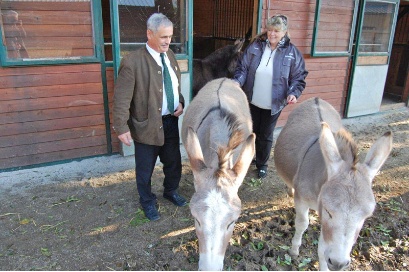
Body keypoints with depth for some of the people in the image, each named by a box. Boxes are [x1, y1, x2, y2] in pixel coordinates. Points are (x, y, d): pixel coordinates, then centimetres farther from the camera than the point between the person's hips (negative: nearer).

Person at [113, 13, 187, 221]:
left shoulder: (169, 55, 4)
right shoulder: (132, 62, -19)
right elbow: (121, 98, -17)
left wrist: (180, 102, 0)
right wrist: (122, 127, -18)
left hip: (171, 120, 7)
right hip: (147, 124, -6)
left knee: (173, 161, 21)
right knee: (145, 168, 12)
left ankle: (171, 191, 47)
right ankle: (147, 201, 37)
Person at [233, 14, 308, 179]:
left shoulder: (292, 52, -8)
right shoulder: (255, 46, -5)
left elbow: (299, 77, -4)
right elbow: (242, 68, -3)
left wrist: (293, 93, -21)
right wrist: (237, 82, -21)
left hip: (273, 104, -1)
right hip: (252, 101, 2)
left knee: (266, 136, 12)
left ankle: (262, 165, 33)